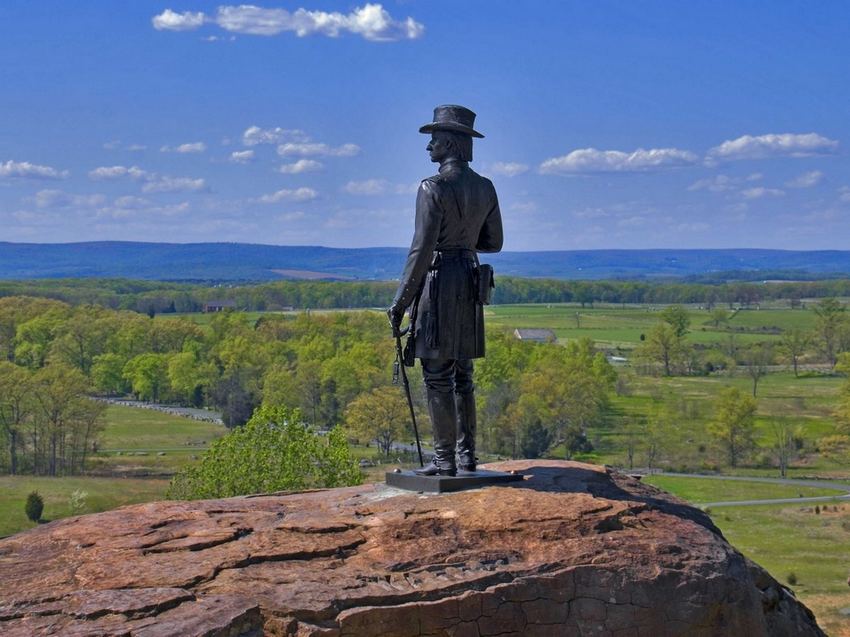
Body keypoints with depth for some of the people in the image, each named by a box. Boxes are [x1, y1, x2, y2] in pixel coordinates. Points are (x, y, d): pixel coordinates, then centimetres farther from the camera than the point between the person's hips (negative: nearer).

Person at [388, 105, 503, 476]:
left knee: (437, 375, -2)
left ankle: (444, 459, 0)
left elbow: (422, 250, -17)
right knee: (461, 374, 13)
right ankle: (467, 456, 15)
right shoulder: (485, 188, 8)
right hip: (469, 281, 7)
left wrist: (401, 300, -12)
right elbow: (493, 242, 15)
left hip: (438, 279, -7)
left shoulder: (434, 188, -14)